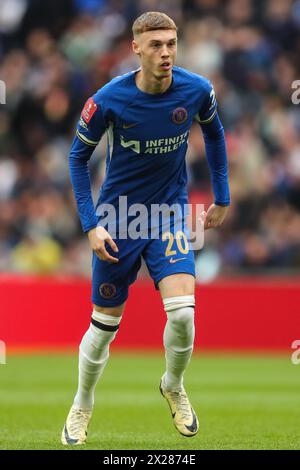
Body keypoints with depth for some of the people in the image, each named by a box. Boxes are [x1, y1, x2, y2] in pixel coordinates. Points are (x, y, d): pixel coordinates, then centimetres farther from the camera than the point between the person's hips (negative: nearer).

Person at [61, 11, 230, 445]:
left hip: (171, 211, 1)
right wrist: (91, 224, -9)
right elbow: (79, 156, -4)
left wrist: (222, 197, 12)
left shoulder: (197, 91, -13)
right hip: (119, 217, -1)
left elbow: (214, 133, 10)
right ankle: (83, 406, 32)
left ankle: (174, 386, 12)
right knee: (105, 324, 6)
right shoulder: (108, 101, -19)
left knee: (182, 312, -18)